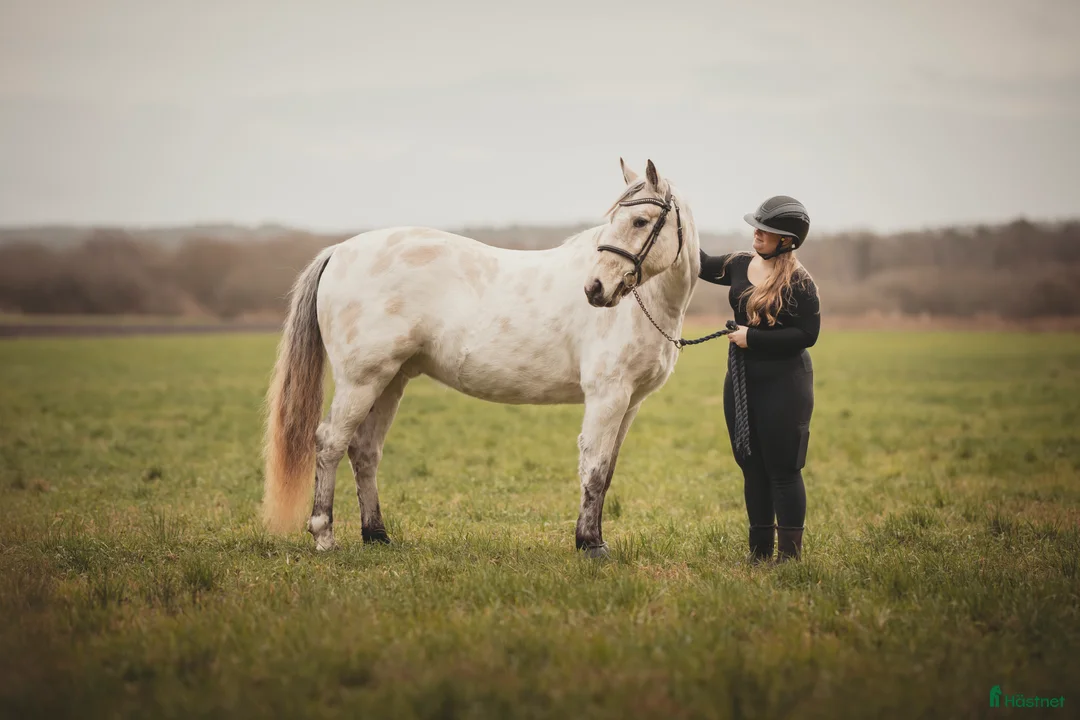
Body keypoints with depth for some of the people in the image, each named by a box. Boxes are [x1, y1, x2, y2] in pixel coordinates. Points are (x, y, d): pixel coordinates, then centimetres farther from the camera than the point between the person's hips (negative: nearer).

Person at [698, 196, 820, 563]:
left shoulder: (799, 281, -14)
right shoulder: (741, 265, 6)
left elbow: (807, 334, -17)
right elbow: (704, 266, 22)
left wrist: (753, 337, -19)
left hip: (784, 382, -7)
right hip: (742, 378, 7)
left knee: (782, 469, -3)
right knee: (751, 467, 11)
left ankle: (790, 553, 4)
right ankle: (760, 550, 20)